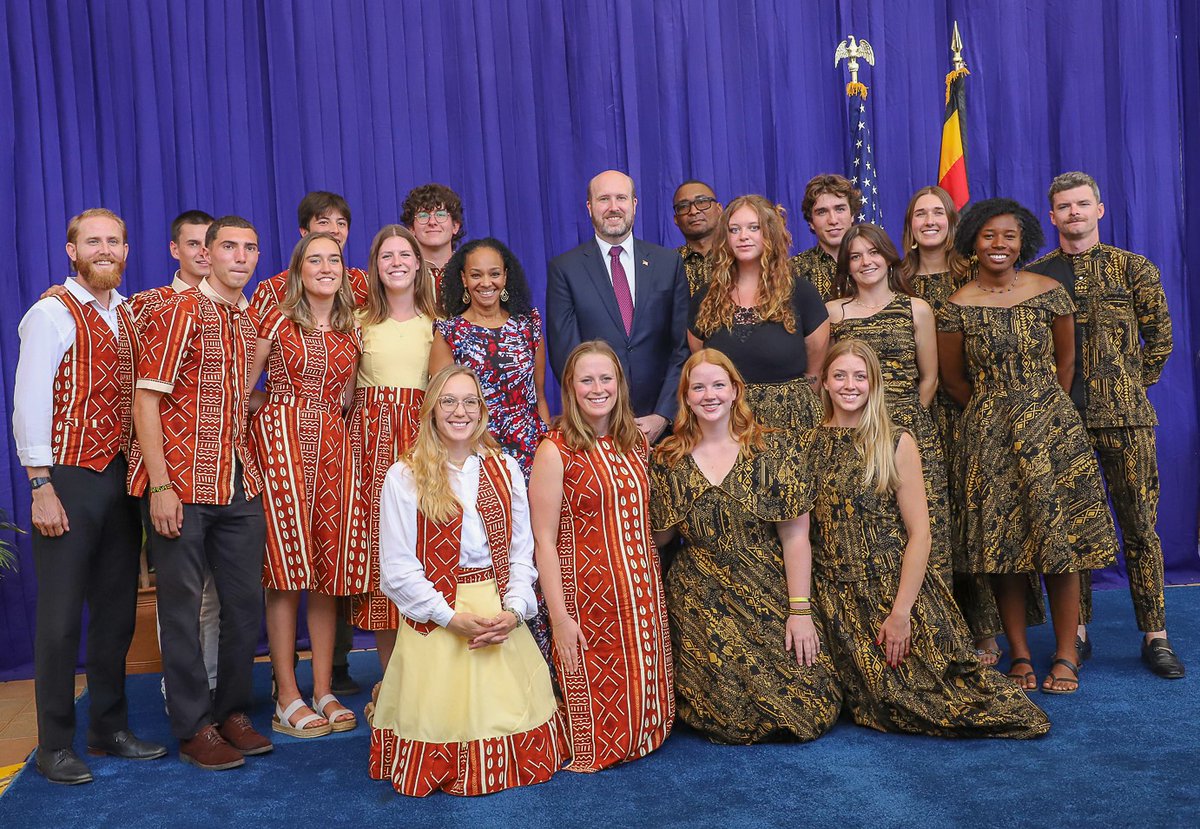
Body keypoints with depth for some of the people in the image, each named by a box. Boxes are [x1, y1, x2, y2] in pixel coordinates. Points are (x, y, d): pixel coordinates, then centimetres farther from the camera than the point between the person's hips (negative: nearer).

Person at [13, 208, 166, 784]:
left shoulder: (129, 315, 12)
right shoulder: (52, 315, -8)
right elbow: (29, 404, -12)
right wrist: (41, 487, -16)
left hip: (120, 476, 7)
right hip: (69, 477, -6)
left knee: (117, 607, 13)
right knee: (61, 617, 1)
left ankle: (110, 729, 27)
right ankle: (54, 747, 15)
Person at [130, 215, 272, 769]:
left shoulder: (253, 321, 12)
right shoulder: (179, 314, -8)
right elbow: (146, 401, -12)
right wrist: (160, 486, -17)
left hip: (240, 484, 7)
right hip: (182, 484, -6)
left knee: (246, 601, 11)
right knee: (183, 607, 3)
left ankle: (232, 710, 26)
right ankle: (194, 728, 15)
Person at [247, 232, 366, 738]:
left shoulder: (350, 330, 14)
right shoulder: (278, 321, 2)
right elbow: (244, 386, 3)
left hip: (332, 445, 4)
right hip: (280, 441, -4)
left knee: (328, 570, 5)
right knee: (285, 570, -3)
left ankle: (324, 692, 13)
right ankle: (287, 698, 4)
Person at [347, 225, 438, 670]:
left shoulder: (435, 319, 10)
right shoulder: (361, 320, 10)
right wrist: (347, 438, 1)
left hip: (420, 432, 0)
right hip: (371, 430, 0)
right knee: (376, 534, -2)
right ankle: (391, 676, 7)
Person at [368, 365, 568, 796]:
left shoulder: (505, 469, 10)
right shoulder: (404, 477, -3)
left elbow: (522, 551, 7)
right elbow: (398, 567, -6)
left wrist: (514, 610, -8)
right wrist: (452, 618, -13)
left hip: (501, 618, 4)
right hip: (435, 619, -3)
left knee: (514, 722, -1)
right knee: (442, 736, -3)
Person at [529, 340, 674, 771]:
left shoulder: (636, 444, 7)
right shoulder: (555, 450, -12)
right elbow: (544, 540, -12)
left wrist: (651, 589, 11)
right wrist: (558, 615, -16)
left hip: (642, 590, 6)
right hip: (587, 594, -5)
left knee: (641, 683, 13)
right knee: (595, 687, 5)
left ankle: (637, 742, 37)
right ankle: (588, 755, 30)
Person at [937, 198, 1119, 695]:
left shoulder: (1049, 293, 1)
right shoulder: (957, 307, -2)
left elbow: (1066, 358, 13)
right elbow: (953, 379, 7)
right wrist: (995, 412, 11)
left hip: (1052, 426, 1)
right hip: (989, 436, 0)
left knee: (1062, 540, 0)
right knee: (1002, 542, 2)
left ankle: (1066, 655, 10)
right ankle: (1019, 655, 14)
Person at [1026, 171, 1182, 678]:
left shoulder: (1133, 268, 7)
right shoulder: (1034, 275, 8)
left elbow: (1160, 338, 10)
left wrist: (1135, 386, 7)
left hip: (1124, 416, -1)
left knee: (1139, 524, 1)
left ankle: (1154, 636, 10)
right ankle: (1076, 632, 13)